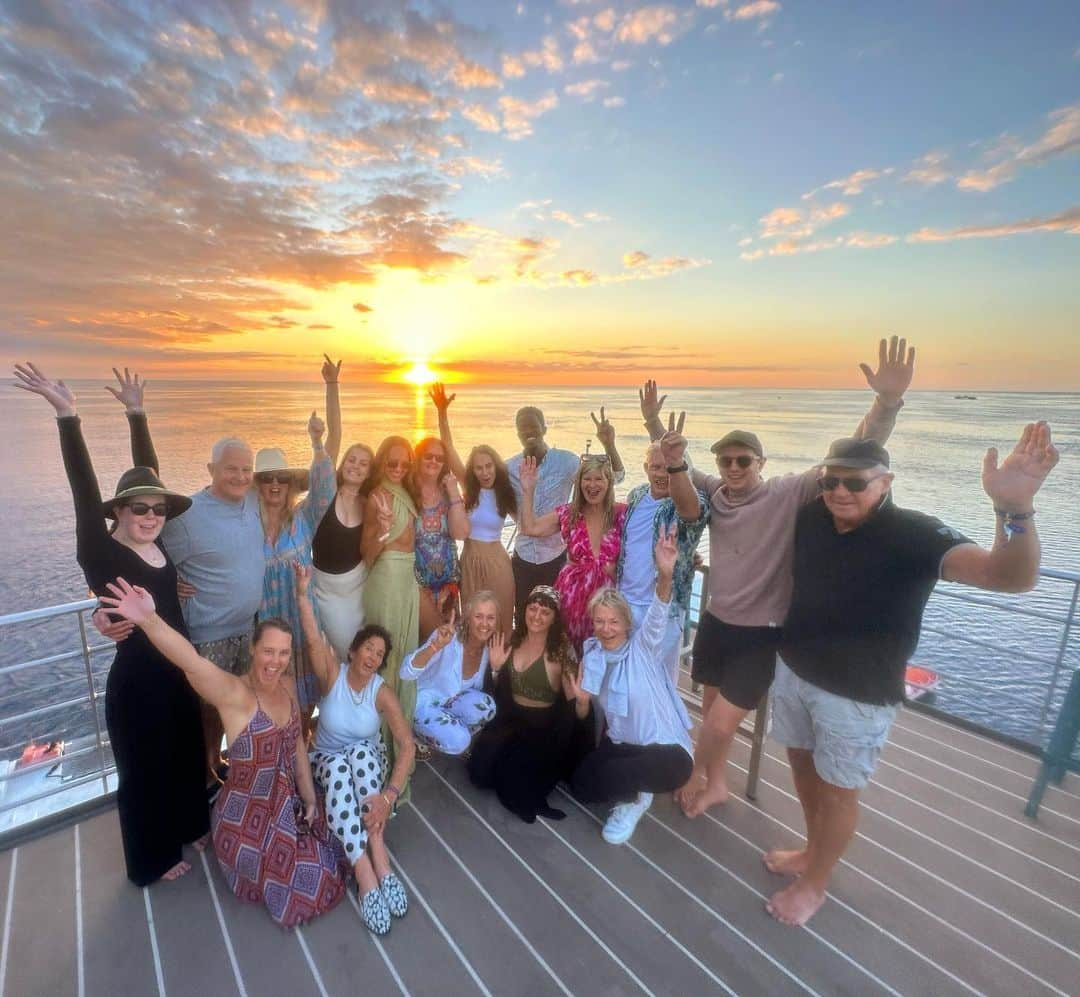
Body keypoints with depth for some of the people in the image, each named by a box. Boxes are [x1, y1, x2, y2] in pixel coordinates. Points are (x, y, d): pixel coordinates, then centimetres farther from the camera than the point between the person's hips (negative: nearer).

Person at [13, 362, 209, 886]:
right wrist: (67, 417, -38)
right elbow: (86, 493, -30)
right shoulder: (102, 554, -18)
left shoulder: (154, 541, -2)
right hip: (136, 681, -6)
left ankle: (189, 827, 48)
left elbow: (149, 476, 5)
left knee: (186, 755, 24)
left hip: (178, 671, 7)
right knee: (144, 769, 15)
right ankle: (152, 860, 38)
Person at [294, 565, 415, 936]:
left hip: (368, 762, 0)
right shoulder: (332, 674, -16)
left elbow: (407, 745, -23)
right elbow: (313, 639, -36)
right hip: (326, 761, 0)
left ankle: (378, 857, -39)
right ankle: (367, 875, -41)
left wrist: (389, 794, -37)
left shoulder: (382, 692, -17)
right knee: (339, 768, -36)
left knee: (361, 751, -35)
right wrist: (303, 593, -52)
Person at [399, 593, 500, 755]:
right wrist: (436, 646, -52)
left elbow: (478, 689, 4)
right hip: (425, 703, -4)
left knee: (485, 706, -27)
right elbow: (406, 672, -36)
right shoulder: (448, 638, -27)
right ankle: (417, 733, 2)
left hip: (455, 701, 4)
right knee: (458, 741, -28)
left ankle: (459, 734, 2)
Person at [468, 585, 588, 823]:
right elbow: (499, 692, 9)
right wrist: (495, 668, -9)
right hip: (511, 718, 4)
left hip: (544, 726, -4)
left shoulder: (561, 652, -14)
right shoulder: (513, 642, -1)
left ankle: (525, 798, 11)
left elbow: (577, 713, -17)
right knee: (481, 765, -14)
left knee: (515, 767, -23)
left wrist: (583, 699, -39)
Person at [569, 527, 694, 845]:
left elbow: (657, 616, -38)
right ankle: (633, 789, 17)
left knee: (607, 778, -28)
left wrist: (665, 575, -58)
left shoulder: (644, 646, -15)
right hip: (620, 744, 7)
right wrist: (580, 698, -17)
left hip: (668, 750, -6)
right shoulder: (593, 655, 0)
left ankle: (634, 799, 8)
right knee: (580, 785, -10)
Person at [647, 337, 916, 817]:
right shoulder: (714, 491, -3)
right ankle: (715, 783, 45)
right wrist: (653, 421, -3)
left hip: (761, 634, -5)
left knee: (721, 723, -1)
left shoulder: (789, 495, -15)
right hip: (715, 621, 5)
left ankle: (697, 776, 32)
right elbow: (676, 461, 11)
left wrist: (887, 401, -38)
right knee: (712, 706, 20)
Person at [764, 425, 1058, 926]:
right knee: (801, 762, 23)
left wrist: (1013, 507, -53)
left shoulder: (913, 535, -22)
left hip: (857, 695, -5)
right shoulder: (810, 517, -8)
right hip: (793, 671, 5)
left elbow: (1011, 575, -36)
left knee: (837, 789, 15)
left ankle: (815, 883, 40)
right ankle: (813, 851, 51)